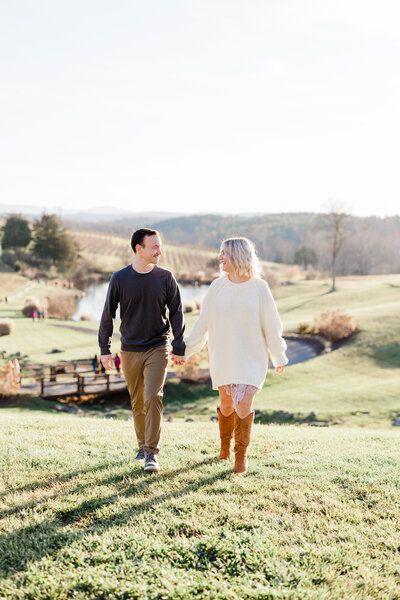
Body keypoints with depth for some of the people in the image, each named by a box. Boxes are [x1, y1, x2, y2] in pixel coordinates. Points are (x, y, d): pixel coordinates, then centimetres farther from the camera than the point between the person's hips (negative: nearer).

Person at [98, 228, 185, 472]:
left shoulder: (165, 277, -1)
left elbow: (176, 314, 4)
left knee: (153, 397, -13)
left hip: (158, 348, -1)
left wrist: (179, 348, 2)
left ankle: (152, 452, -7)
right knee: (137, 402, 10)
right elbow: (108, 314, 4)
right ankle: (142, 446, 27)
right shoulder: (120, 278, -3)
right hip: (130, 350, 1)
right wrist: (105, 348, 1)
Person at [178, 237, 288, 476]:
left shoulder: (259, 287, -5)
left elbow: (271, 324, 2)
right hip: (222, 358, 2)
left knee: (243, 405, -13)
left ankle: (241, 457, 4)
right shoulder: (218, 286, 0)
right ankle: (225, 447, 35)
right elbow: (203, 322, 8)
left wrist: (279, 356, 8)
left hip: (251, 358, -2)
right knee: (226, 405, 11)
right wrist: (187, 349, 9)